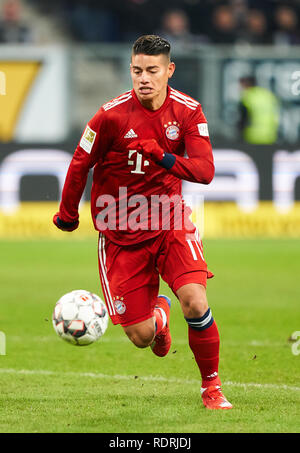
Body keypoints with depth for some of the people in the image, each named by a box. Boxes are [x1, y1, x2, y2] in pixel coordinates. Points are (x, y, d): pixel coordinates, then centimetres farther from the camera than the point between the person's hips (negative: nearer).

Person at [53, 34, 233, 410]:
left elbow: (205, 171, -15)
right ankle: (159, 314, 37)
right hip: (120, 234, -1)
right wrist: (67, 216, 9)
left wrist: (166, 159, -32)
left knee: (196, 303, -23)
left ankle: (212, 387, -2)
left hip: (169, 224, 1)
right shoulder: (113, 115, -14)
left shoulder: (188, 111, -7)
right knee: (141, 337, -3)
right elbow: (80, 165, -1)